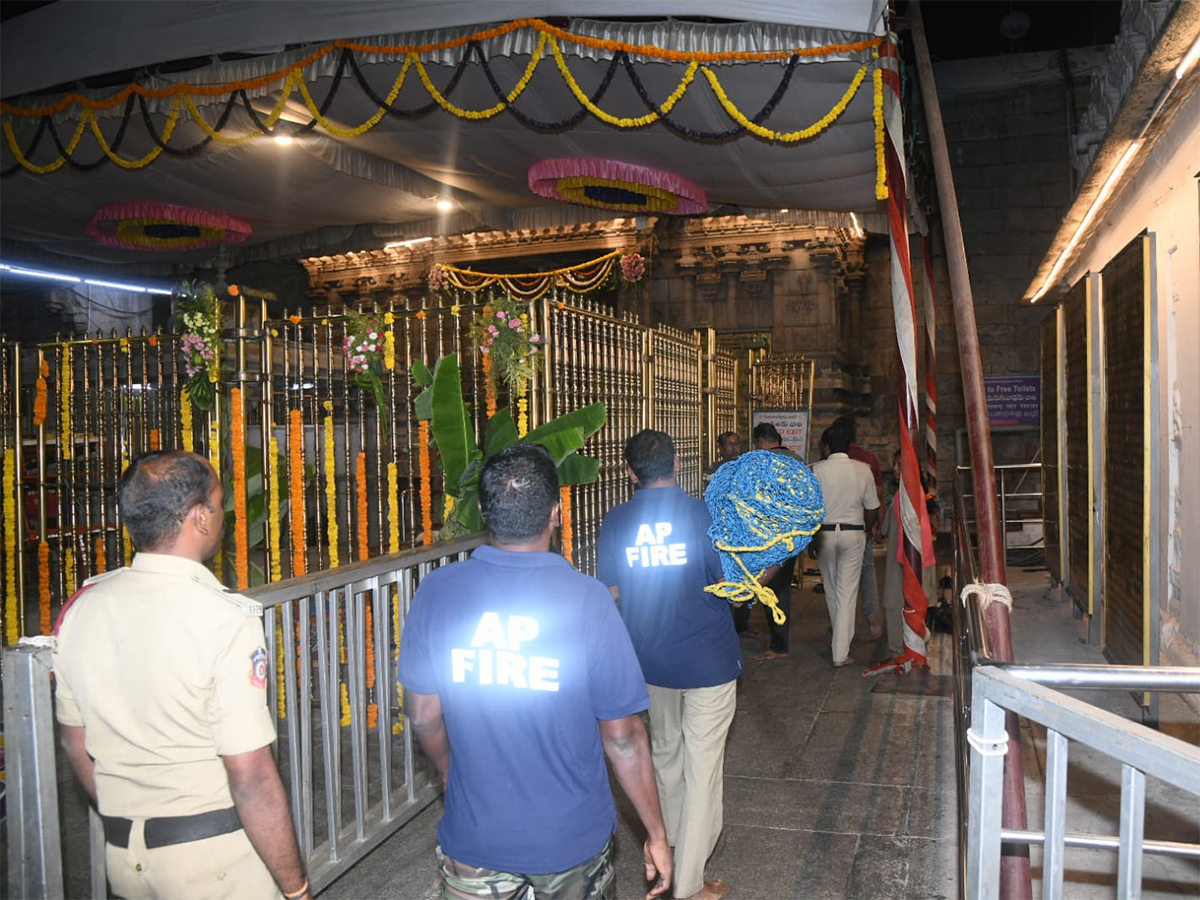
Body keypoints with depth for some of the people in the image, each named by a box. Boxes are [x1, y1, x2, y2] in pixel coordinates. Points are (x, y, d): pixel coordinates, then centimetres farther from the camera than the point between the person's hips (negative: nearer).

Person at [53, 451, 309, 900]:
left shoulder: (80, 607, -3)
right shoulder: (225, 619, -22)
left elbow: (77, 744, 9)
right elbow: (251, 779, -22)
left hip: (122, 856, 6)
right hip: (215, 854, -6)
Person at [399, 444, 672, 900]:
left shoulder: (436, 591, -13)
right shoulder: (586, 599, -20)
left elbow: (423, 716, -2)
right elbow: (622, 734, -14)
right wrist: (656, 833, -1)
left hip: (474, 834, 1)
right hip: (572, 839, 0)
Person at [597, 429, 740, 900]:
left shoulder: (615, 522, -5)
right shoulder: (704, 514, -14)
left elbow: (610, 592, 2)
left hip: (649, 662, 4)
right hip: (708, 661, -4)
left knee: (664, 754, 25)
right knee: (703, 767, 6)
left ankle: (672, 842, 45)